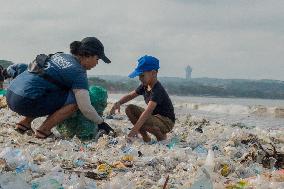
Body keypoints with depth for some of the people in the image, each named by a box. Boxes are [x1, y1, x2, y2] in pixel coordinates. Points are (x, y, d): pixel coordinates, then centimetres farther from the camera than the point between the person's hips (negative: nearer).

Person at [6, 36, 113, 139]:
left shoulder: (60, 56, 17)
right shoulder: (77, 72, -8)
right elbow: (86, 109, -12)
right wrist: (101, 123, 7)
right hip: (25, 102, -9)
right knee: (74, 100, -6)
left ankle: (25, 122, 19)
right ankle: (43, 130, -5)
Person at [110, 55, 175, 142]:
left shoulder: (158, 90, -28)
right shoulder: (144, 86, 0)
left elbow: (147, 112, -38)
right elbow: (130, 96, 10)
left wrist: (134, 130, -45)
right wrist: (118, 103, -13)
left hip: (166, 122, -9)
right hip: (154, 116, 9)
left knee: (141, 122, -34)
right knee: (130, 109, -2)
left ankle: (161, 136, -6)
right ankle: (145, 137, 4)